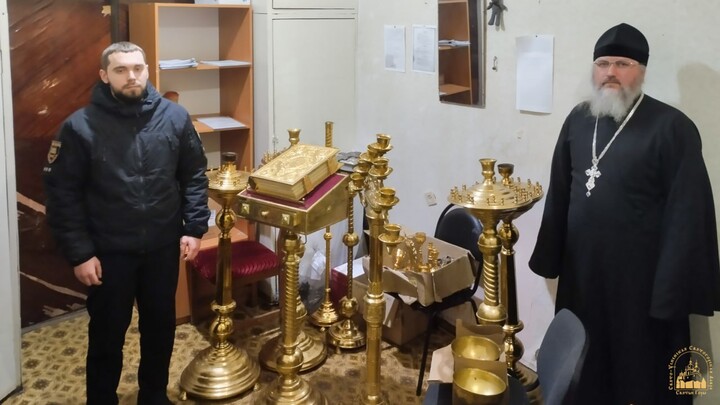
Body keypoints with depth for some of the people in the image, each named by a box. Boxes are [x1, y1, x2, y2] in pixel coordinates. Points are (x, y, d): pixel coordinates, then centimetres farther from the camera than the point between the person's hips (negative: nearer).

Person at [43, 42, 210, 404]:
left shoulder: (174, 117, -5)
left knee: (161, 325, 17)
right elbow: (62, 194, -9)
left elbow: (194, 175, 3)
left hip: (163, 246, 3)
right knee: (107, 333, 11)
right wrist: (79, 253, -12)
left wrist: (194, 228, -3)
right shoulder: (80, 127, -12)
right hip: (108, 252, -2)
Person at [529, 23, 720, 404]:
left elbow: (686, 215, -14)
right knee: (583, 363, 19)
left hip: (639, 276, -5)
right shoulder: (579, 119, 5)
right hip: (581, 268, 6)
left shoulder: (673, 127, -13)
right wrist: (550, 257, 11)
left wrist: (670, 293, -15)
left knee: (637, 372, 9)